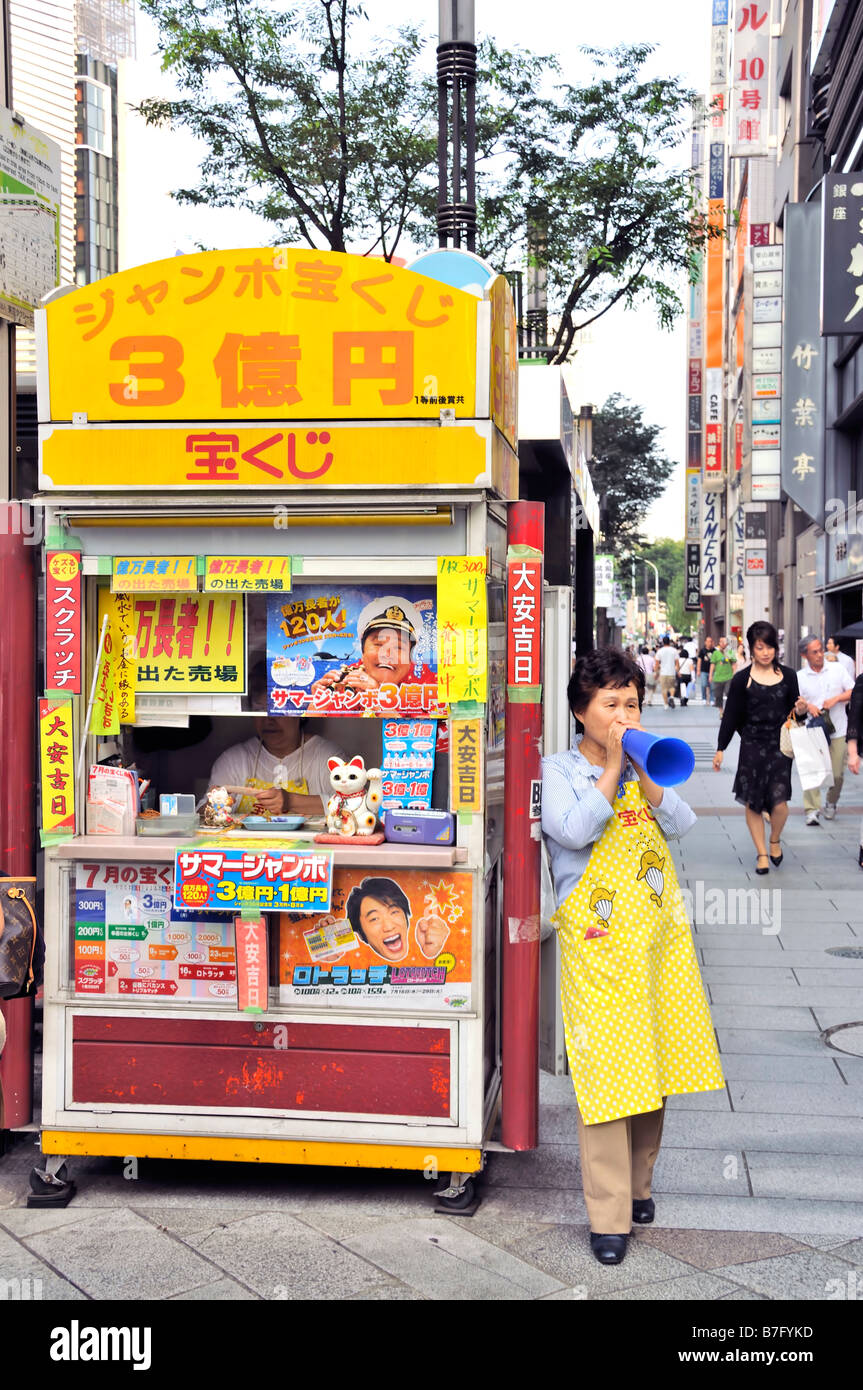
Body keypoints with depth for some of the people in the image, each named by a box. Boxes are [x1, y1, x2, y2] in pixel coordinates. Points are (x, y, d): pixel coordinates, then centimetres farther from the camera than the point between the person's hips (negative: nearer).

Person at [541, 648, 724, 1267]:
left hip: (660, 931, 5)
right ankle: (609, 1216, 0)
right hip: (599, 938, -5)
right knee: (606, 1070, -7)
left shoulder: (645, 766, 12)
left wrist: (644, 773, -12)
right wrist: (611, 769, -15)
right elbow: (575, 832, -19)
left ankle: (637, 1183, 29)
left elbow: (681, 824, -1)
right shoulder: (557, 771, -2)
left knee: (653, 1060, 11)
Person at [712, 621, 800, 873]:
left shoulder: (788, 675, 6)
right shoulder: (742, 679, -1)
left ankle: (775, 840, 21)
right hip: (752, 746, -1)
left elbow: (794, 709, 16)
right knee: (753, 803, 2)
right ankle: (761, 853, 17)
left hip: (781, 745, 1)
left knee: (779, 801, -9)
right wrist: (720, 749, -1)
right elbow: (731, 716, 1)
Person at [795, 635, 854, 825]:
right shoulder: (800, 677, 1)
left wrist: (835, 699, -11)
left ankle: (831, 803, 27)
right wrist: (806, 707, -22)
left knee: (836, 773, 3)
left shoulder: (837, 668, 4)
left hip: (838, 730, 1)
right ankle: (812, 810, -7)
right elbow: (798, 709, 0)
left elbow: (853, 692, 5)